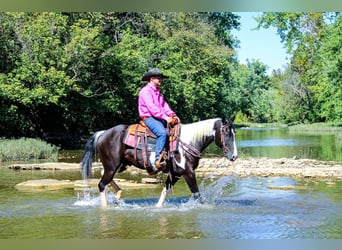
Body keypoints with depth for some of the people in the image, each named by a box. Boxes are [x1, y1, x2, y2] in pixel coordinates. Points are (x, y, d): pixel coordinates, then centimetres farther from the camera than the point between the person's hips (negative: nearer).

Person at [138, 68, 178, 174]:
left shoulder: (157, 91, 23)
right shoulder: (146, 91, -8)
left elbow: (164, 105, 17)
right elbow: (152, 107, -18)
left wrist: (173, 115, 1)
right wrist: (165, 117, -24)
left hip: (159, 118, 9)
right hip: (149, 118, -9)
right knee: (162, 133, -32)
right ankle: (156, 160, -32)